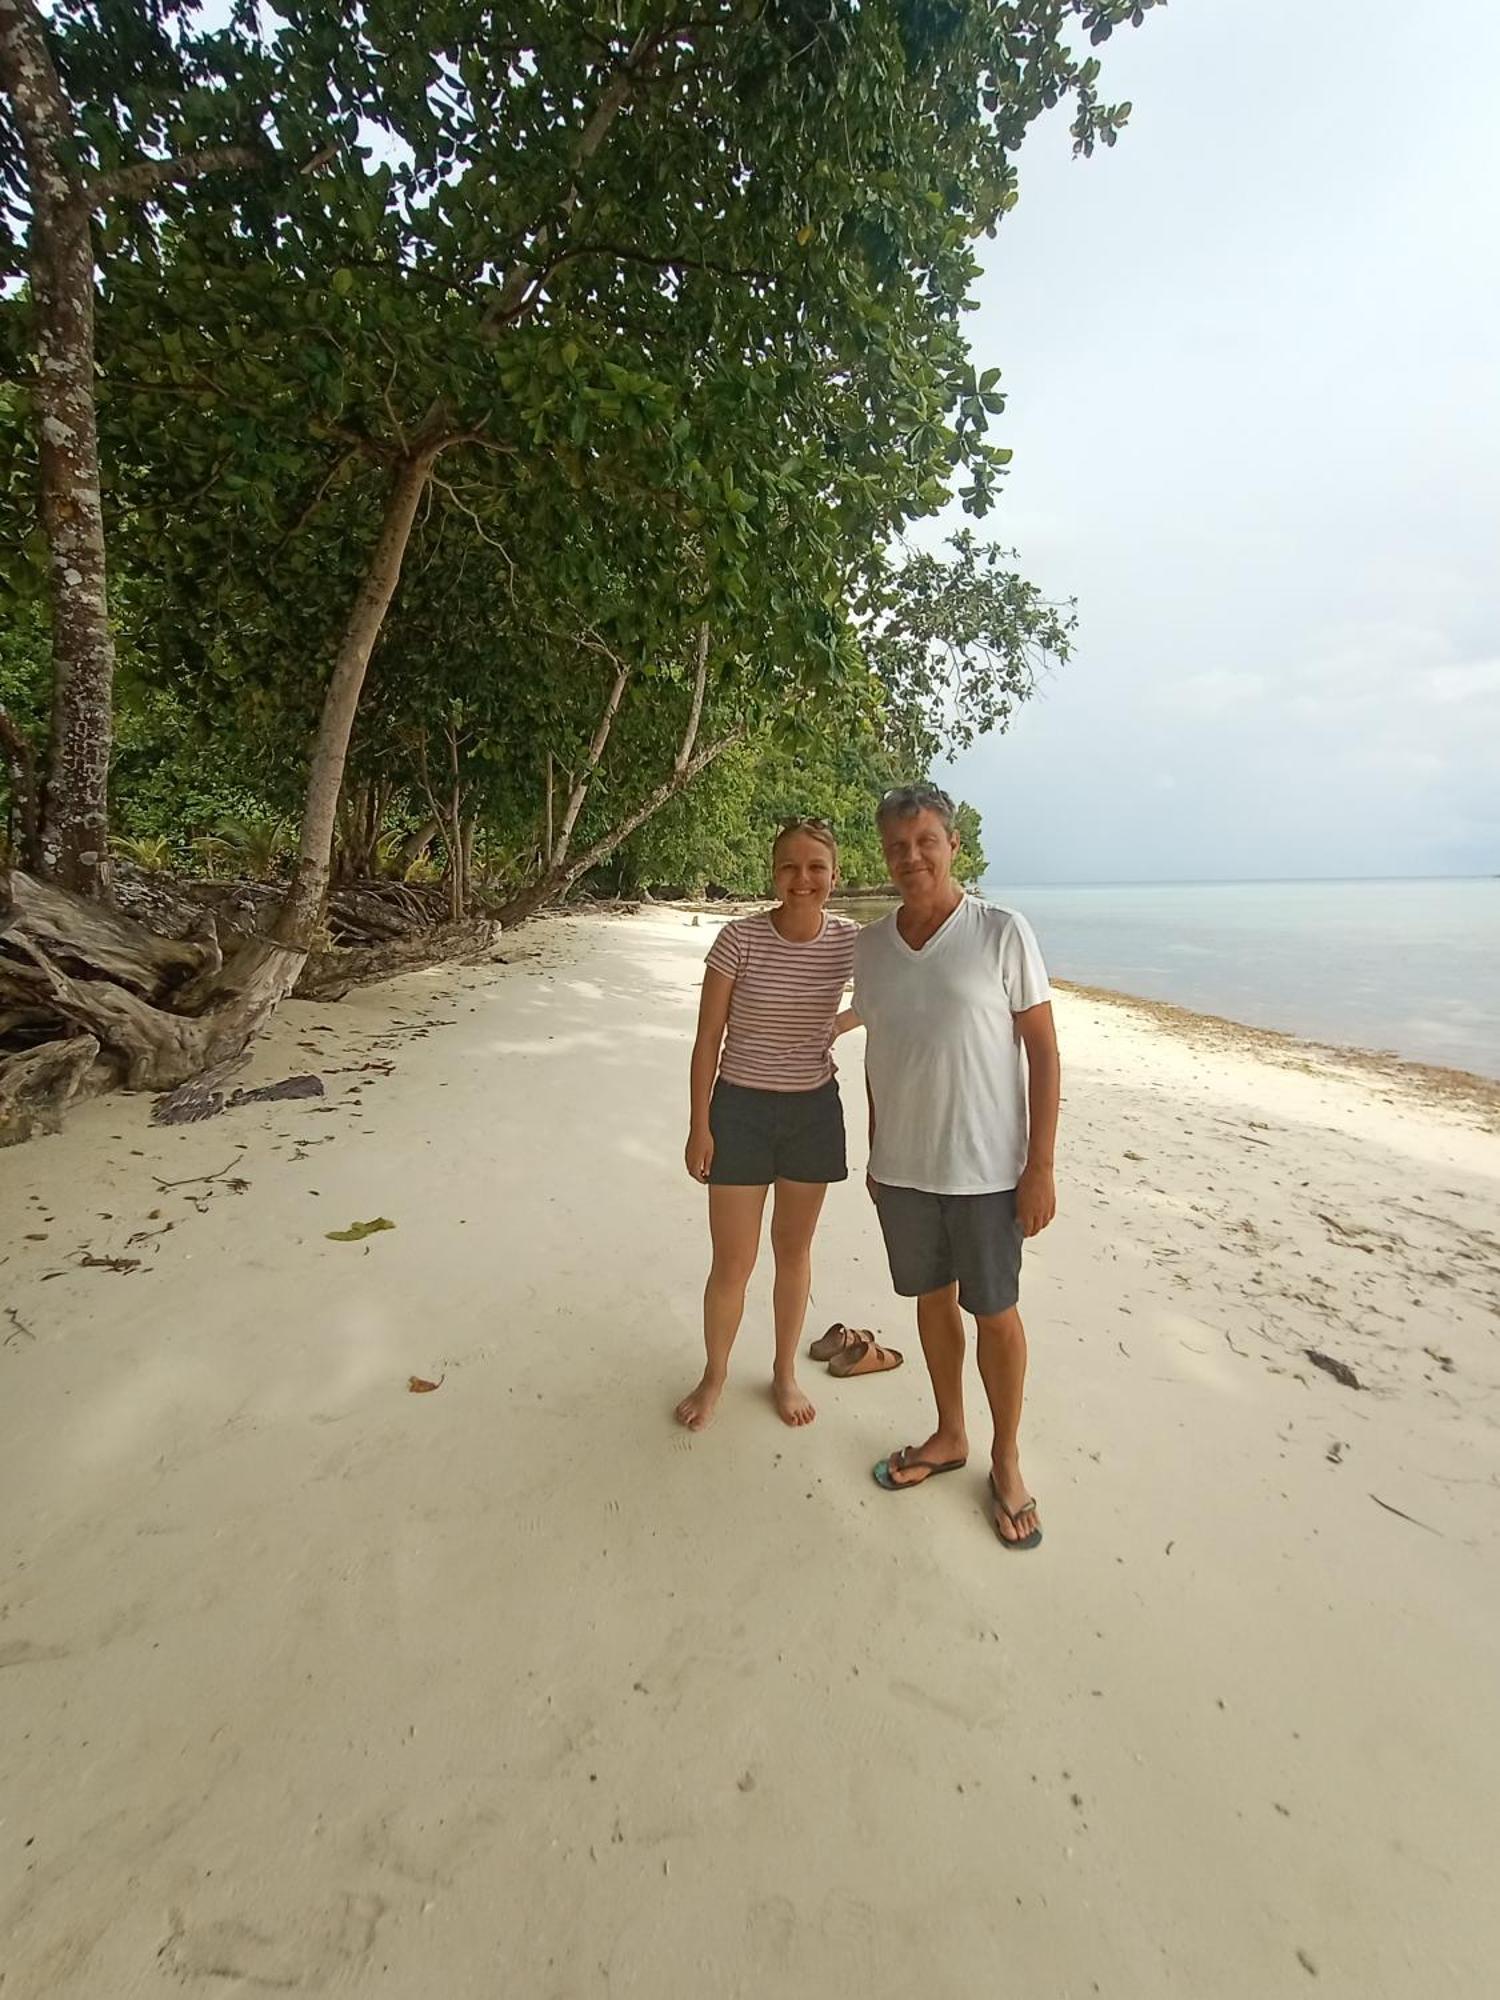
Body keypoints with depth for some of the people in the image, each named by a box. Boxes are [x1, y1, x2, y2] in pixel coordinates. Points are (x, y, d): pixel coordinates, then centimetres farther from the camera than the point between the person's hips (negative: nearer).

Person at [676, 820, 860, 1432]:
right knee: (733, 1262, 6)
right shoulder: (739, 938, -14)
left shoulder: (850, 942, -6)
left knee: (794, 1250, 17)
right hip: (741, 1108, -2)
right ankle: (713, 1375, 33)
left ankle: (785, 1372, 39)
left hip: (814, 1109, 3)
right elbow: (708, 1039, -9)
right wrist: (700, 1126, -9)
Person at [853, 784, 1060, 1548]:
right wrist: (875, 1155, 12)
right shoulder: (871, 944, 3)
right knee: (931, 1299, 18)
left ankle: (1006, 1461, 33)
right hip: (901, 1166, 4)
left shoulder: (1002, 933, -10)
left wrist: (1041, 1166, -12)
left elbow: (1043, 1051, -8)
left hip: (985, 1168, -4)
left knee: (993, 1311, 10)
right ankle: (949, 1436, 40)